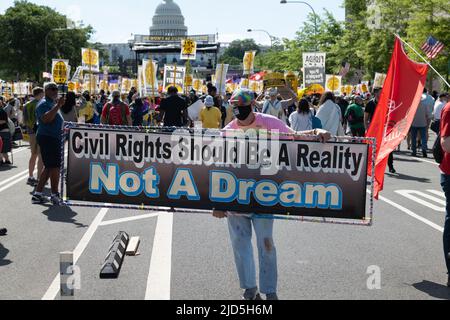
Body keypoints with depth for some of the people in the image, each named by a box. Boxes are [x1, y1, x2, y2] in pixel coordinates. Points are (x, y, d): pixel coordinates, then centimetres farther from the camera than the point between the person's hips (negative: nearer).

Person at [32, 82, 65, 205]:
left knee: (49, 167, 12)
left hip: (54, 138, 10)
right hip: (48, 138, -10)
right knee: (55, 166, -8)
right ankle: (55, 195, -2)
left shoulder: (52, 103, 19)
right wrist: (58, 106, -33)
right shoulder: (44, 104, -12)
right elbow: (46, 119, -32)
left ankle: (38, 194, 16)